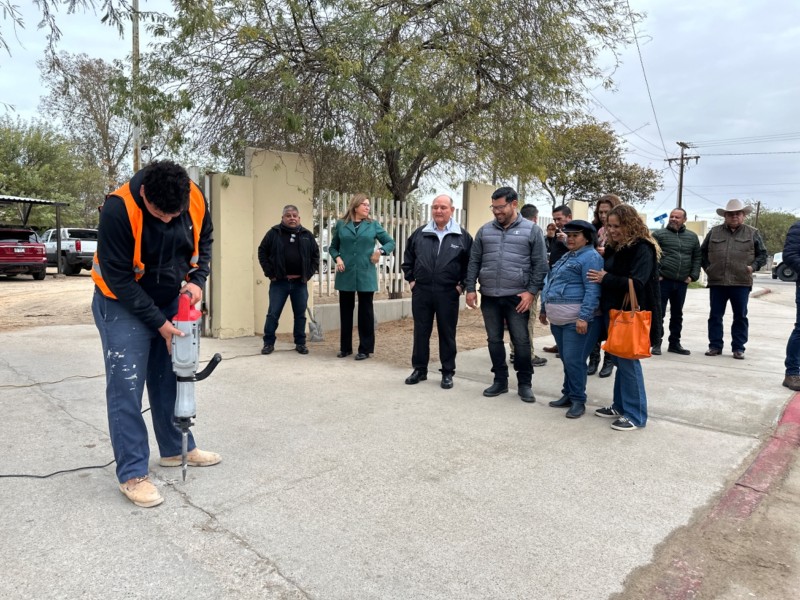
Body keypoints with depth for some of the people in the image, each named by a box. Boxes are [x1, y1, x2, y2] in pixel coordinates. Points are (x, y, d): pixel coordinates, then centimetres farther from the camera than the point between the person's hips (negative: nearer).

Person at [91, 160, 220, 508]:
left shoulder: (195, 200, -15)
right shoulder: (119, 209, -29)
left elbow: (203, 241, 5)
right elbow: (118, 277, -25)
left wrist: (197, 280, -12)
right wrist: (158, 323, -22)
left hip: (171, 301, 5)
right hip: (123, 304, -5)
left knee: (170, 380, 14)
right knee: (126, 388, -6)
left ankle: (176, 449, 30)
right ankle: (132, 474, 4)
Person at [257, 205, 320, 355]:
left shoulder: (307, 235, 7)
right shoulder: (274, 233, 0)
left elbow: (315, 255, 12)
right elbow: (262, 252, 3)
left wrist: (308, 274, 2)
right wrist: (270, 273, -4)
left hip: (300, 282, 2)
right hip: (279, 281, -2)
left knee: (300, 314, 8)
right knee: (273, 314, 1)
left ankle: (300, 343, 18)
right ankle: (268, 343, 13)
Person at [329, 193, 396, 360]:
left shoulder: (373, 225, 5)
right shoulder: (341, 224, 5)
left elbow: (391, 242, 8)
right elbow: (332, 247, 12)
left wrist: (381, 250, -11)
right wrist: (337, 257, -7)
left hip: (366, 275, -1)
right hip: (346, 275, 1)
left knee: (365, 311, 4)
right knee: (345, 311, 8)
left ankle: (365, 349, 12)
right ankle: (345, 347, 20)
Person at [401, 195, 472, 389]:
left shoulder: (462, 236, 0)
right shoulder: (419, 234, 7)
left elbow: (471, 263, 4)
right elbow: (408, 259, 17)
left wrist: (462, 285, -2)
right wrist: (410, 279, 9)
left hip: (448, 293, -2)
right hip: (421, 292, 2)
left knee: (447, 334, 6)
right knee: (421, 332, 8)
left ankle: (448, 373, 18)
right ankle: (419, 369, 21)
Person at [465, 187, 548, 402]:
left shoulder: (532, 230, 0)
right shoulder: (485, 231, 8)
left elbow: (540, 265, -2)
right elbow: (474, 262, 11)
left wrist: (532, 291, -9)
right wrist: (470, 288, 4)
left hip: (517, 297, -3)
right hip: (489, 296, 3)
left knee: (521, 341, 1)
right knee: (494, 340, 10)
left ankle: (524, 383, 17)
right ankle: (500, 380, 23)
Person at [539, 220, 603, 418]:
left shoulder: (591, 257, -10)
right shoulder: (566, 257, 20)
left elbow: (592, 290, -19)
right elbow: (551, 284, 26)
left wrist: (584, 317, -25)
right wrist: (545, 309, 26)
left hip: (577, 320, -9)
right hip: (559, 319, 9)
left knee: (574, 360, -7)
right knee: (566, 359, 15)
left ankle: (578, 400, 5)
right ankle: (568, 394, 25)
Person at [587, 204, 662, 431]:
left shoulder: (642, 249, -14)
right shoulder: (614, 247, 12)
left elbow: (637, 283, -23)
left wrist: (605, 279, -18)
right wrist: (599, 269, 2)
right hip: (613, 312, 9)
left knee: (628, 361, -4)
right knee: (619, 360, 15)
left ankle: (636, 415, 6)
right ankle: (620, 406, 26)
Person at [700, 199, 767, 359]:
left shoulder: (752, 233, 7)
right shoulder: (714, 232, 10)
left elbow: (762, 254, 10)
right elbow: (702, 252, 16)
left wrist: (753, 266, -6)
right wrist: (707, 267, 4)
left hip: (741, 283, -1)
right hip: (717, 282, 1)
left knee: (740, 316, 4)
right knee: (715, 315, 5)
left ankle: (738, 348, 13)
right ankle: (715, 346, 14)